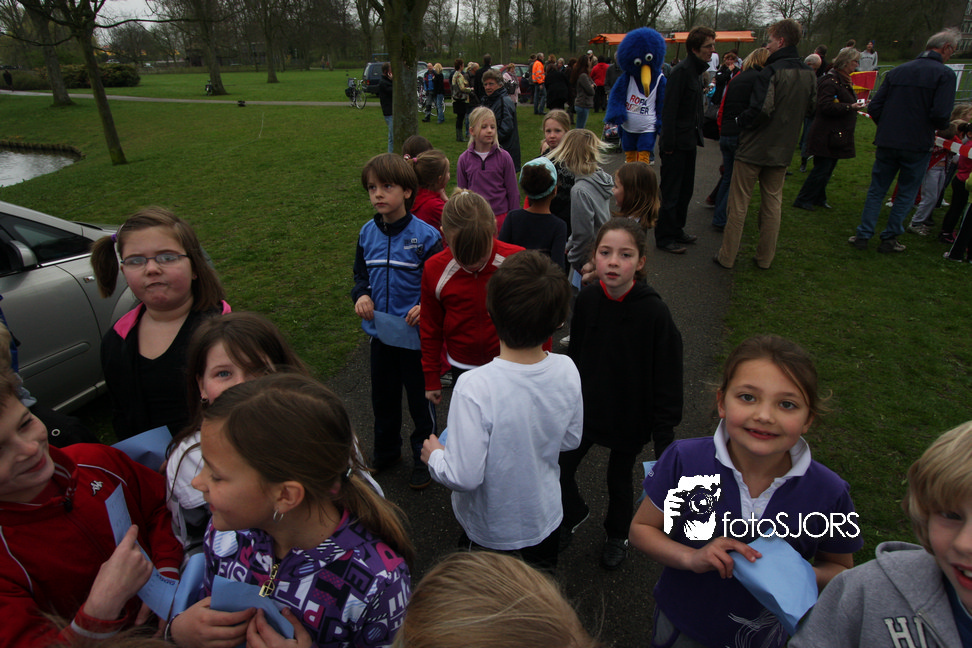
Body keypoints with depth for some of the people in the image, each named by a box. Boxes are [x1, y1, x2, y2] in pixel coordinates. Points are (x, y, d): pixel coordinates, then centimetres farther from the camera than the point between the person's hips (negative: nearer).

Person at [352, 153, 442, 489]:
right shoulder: (367, 233, 1)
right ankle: (385, 452, 43)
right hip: (379, 332, 5)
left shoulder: (426, 235, -14)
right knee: (383, 397, 21)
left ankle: (424, 458, 32)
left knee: (420, 398, 11)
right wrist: (361, 295, -5)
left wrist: (425, 306, -25)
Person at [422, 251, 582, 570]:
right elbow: (571, 440, -4)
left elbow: (464, 477, -30)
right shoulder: (566, 370, -19)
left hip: (492, 529, -4)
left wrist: (434, 455, -10)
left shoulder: (474, 388, -36)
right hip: (545, 517, 4)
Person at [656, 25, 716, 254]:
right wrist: (668, 143, -21)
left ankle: (676, 231, 27)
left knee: (685, 190, 15)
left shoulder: (696, 70, 13)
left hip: (689, 142, 9)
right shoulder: (682, 71, -15)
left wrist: (697, 136, 12)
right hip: (677, 143, -9)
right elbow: (669, 109, -19)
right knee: (671, 193, -2)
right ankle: (664, 237, 8)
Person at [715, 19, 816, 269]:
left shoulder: (771, 72, -18)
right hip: (783, 150, 7)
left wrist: (740, 121, -8)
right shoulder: (809, 74, 6)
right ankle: (765, 258, 20)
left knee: (738, 204, 2)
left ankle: (727, 256, 8)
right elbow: (810, 109, 15)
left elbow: (761, 110, -25)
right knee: (773, 203, 14)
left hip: (754, 148, -6)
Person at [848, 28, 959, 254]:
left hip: (887, 143, 3)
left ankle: (863, 235, 9)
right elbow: (940, 114, -17)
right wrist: (944, 126, 6)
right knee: (906, 193, 10)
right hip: (917, 145, -3)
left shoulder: (896, 71, 7)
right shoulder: (945, 74, -8)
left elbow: (874, 107, 4)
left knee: (876, 190, 12)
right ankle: (889, 239, 13)